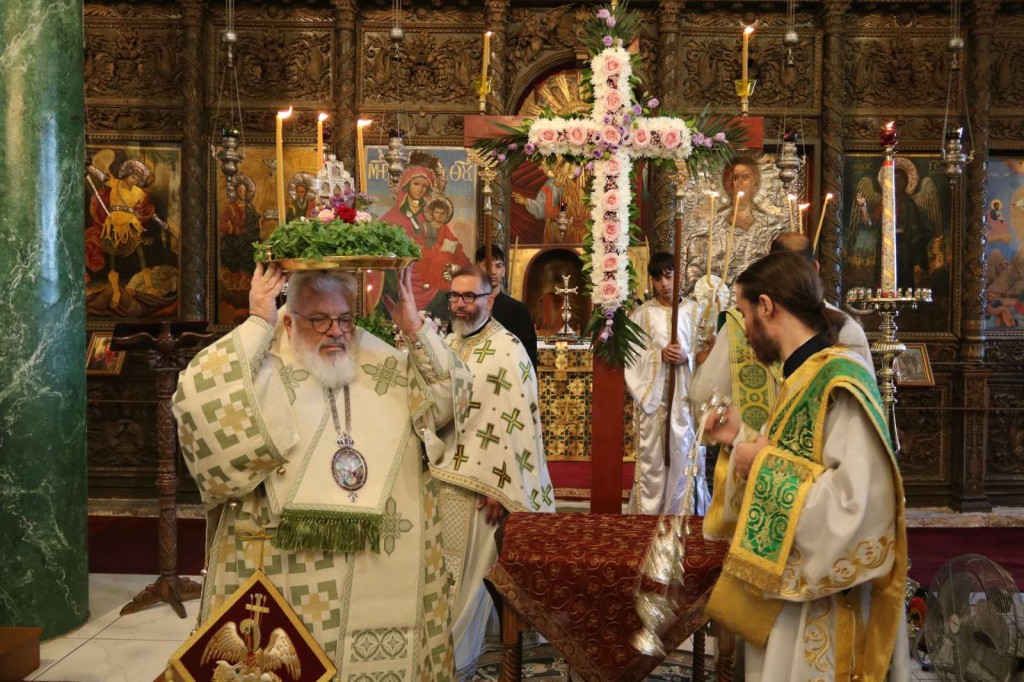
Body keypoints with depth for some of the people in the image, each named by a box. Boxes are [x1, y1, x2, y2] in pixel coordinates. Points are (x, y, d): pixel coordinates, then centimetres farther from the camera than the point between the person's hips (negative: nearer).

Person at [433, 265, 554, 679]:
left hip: (475, 482, -6)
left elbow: (517, 422, -15)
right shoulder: (445, 345, 11)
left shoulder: (508, 351, -11)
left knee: (466, 574, 3)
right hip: (435, 474, 6)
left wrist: (499, 487, -17)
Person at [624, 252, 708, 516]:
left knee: (683, 452, 2)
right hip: (653, 392, 0)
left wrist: (687, 357, -15)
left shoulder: (693, 310, 4)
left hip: (685, 394, 0)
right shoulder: (642, 312, 3)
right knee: (652, 454, 2)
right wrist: (659, 355, -15)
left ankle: (683, 512, 12)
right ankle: (648, 512, 11)